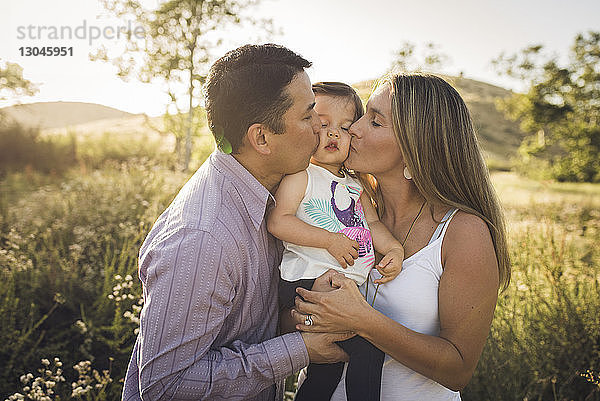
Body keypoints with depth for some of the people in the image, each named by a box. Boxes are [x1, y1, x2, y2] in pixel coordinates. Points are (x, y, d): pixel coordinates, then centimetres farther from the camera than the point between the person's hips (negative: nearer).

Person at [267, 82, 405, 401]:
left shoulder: (355, 184, 19)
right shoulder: (299, 176, -4)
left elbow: (372, 222, 18)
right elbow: (278, 221, -13)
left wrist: (393, 248, -2)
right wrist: (330, 240, -18)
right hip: (307, 280, -7)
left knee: (328, 366, 12)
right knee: (368, 346, -17)